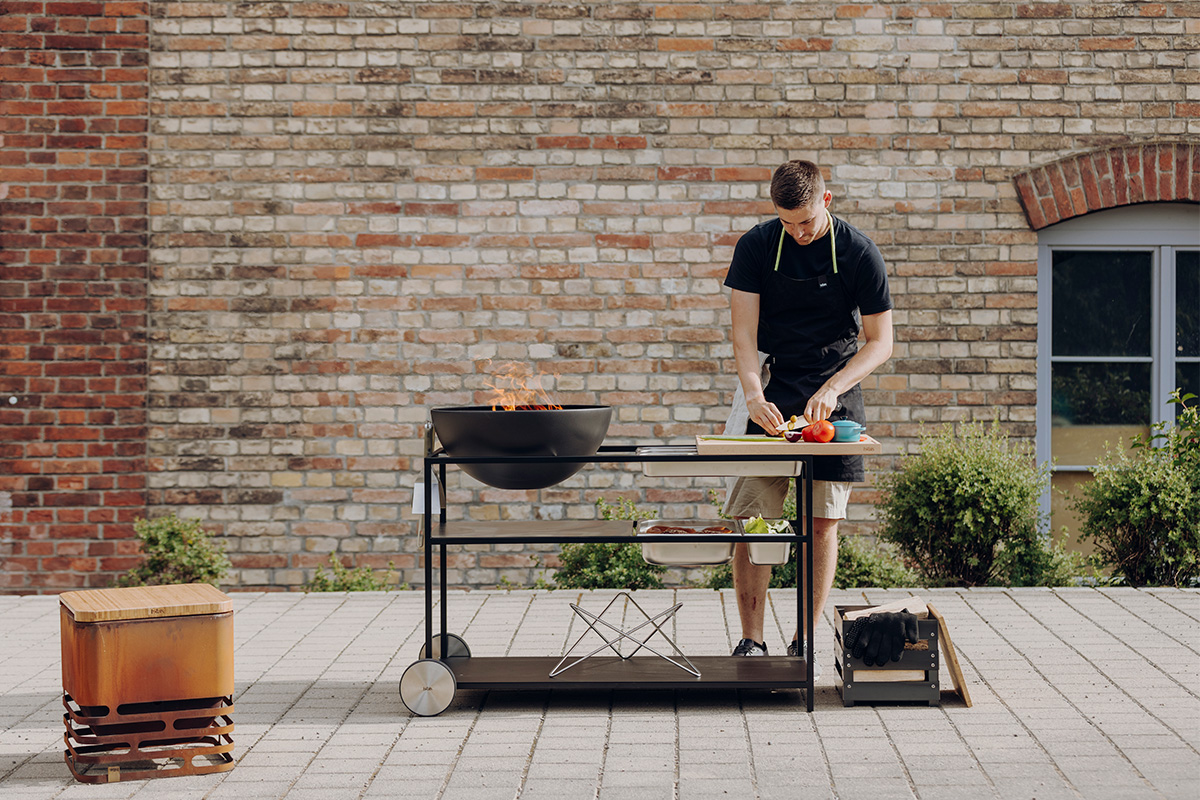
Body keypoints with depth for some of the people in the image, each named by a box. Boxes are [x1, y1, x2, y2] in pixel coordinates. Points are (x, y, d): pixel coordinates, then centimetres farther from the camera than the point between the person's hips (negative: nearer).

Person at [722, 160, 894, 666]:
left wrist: (831, 389, -19)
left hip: (833, 397, -1)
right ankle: (751, 641, 1)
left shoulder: (860, 254, -7)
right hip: (769, 395, 1)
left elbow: (880, 343, -5)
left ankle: (806, 641, 6)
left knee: (823, 522, -2)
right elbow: (744, 333, -8)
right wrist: (753, 395, -24)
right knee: (752, 520, -5)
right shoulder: (756, 246, -4)